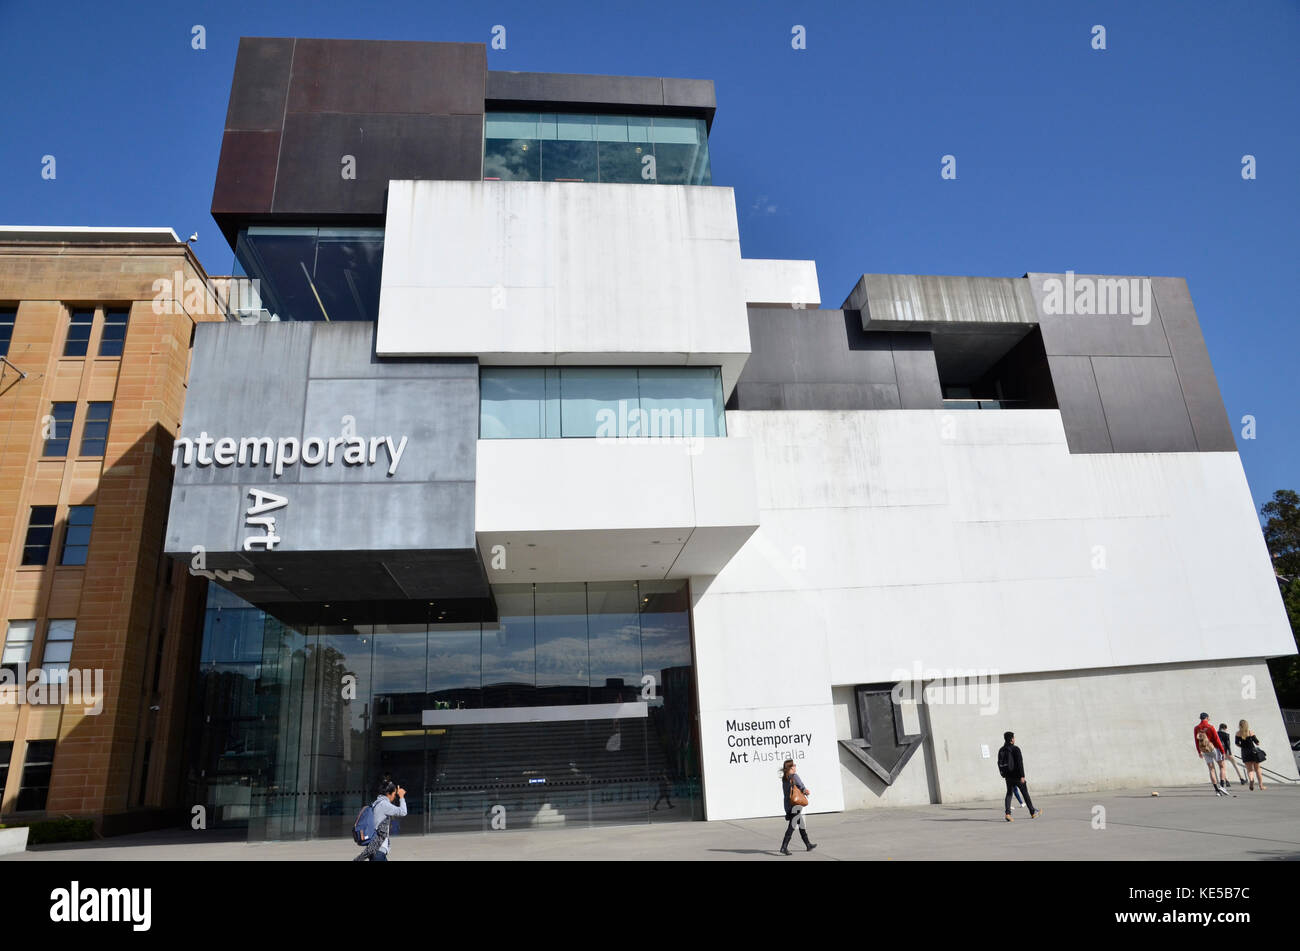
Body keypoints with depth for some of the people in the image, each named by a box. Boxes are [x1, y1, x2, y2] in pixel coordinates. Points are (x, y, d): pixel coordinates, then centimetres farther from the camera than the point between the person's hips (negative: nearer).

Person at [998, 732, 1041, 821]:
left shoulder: (1001, 750, 6)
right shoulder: (1015, 749, -13)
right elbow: (1020, 763, -19)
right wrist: (1022, 776, -19)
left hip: (1008, 776, 5)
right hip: (1017, 776, -5)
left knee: (1009, 794, 7)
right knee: (1025, 794, 9)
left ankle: (1007, 813, -9)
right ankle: (1033, 813, 22)